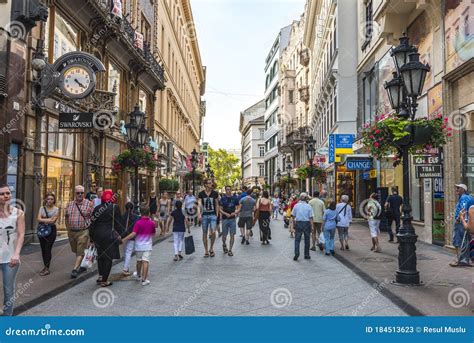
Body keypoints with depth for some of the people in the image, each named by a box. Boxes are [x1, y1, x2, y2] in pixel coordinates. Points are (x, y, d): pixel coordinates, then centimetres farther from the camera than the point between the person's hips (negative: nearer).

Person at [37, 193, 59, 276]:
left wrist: (43, 220, -7)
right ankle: (45, 266, 20)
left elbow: (53, 220, -11)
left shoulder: (56, 209, -1)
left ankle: (47, 269, -6)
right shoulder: (42, 208, 8)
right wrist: (49, 219, -14)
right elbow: (39, 219, -4)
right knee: (43, 249, 8)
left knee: (48, 248, -8)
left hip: (51, 230, -4)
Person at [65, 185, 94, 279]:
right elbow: (66, 217, 16)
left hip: (83, 232, -5)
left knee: (81, 252, -6)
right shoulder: (70, 204, 7)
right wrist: (68, 229, 12)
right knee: (76, 251, 17)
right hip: (71, 232, 5)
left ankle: (75, 269, -3)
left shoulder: (89, 204, -6)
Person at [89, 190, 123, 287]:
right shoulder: (115, 208, -6)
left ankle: (101, 276, 26)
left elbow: (92, 223, 6)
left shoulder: (97, 208, 5)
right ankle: (104, 280, 6)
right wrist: (120, 235, 2)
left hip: (98, 235, 5)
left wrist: (92, 238, 13)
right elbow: (118, 223, -7)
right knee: (108, 257, 3)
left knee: (100, 255, 21)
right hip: (109, 235, -4)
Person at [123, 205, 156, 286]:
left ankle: (139, 275, 37)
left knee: (139, 261, 18)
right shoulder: (152, 223, -5)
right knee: (145, 262, -4)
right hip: (147, 246, 0)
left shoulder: (138, 223, -12)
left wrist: (123, 239, -17)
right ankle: (144, 279, -8)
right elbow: (153, 233, 9)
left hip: (139, 245, 0)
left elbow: (133, 234, -21)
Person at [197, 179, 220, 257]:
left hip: (213, 215, -1)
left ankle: (211, 248, 9)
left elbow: (217, 205, 9)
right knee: (205, 233, 6)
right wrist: (199, 214, -20)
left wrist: (217, 215, 4)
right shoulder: (201, 194, 1)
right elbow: (199, 204, -6)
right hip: (204, 215, 1)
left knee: (213, 232, -15)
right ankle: (206, 251, 18)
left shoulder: (215, 193, 3)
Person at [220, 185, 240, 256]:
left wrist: (235, 212, -11)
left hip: (232, 218, 1)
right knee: (224, 235, 6)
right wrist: (225, 213, -18)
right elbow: (220, 209, -2)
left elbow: (238, 207, 8)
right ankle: (224, 245, 37)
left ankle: (230, 250, 7)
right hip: (225, 219, -1)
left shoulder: (235, 198, 4)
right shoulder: (223, 198, -1)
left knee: (232, 235, -2)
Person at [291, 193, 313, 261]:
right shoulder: (308, 206, -5)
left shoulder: (296, 205, -2)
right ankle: (306, 255, 20)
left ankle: (296, 254, -7)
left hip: (298, 223, 0)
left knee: (297, 240, 4)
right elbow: (311, 217, -7)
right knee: (307, 240, 12)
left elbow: (293, 215, 2)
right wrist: (311, 226, -2)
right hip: (306, 223, 0)